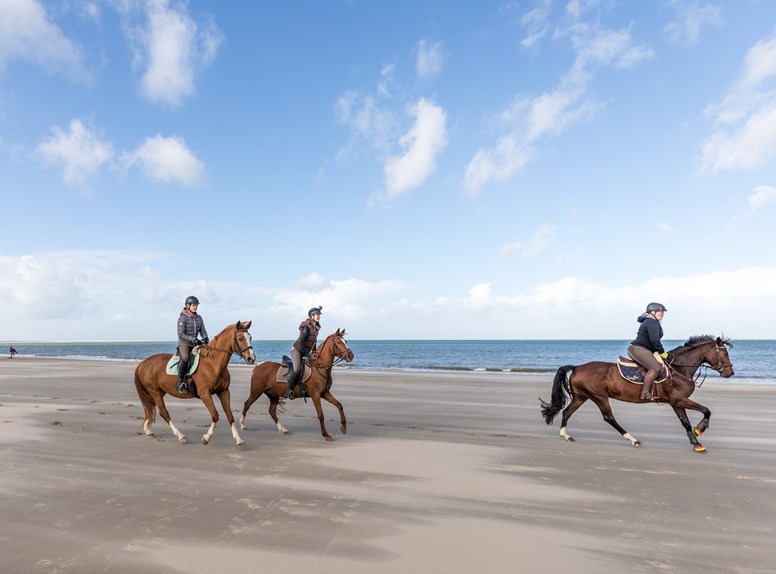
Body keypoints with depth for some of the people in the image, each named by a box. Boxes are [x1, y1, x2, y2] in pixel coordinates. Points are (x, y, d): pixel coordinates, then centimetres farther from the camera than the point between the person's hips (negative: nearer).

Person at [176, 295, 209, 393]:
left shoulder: (199, 318, 9)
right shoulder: (183, 318, -8)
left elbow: (203, 331, 11)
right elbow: (181, 334, -14)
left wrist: (205, 339, -11)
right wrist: (194, 340, -23)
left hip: (195, 344, 6)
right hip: (184, 344, -6)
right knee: (185, 358, -34)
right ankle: (180, 383, -23)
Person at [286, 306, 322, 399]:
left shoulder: (316, 327, 4)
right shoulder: (307, 327, -22)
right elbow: (301, 342, -24)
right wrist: (305, 354, -19)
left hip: (304, 352, 9)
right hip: (296, 349, -9)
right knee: (297, 370, -20)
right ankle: (288, 389, -7)